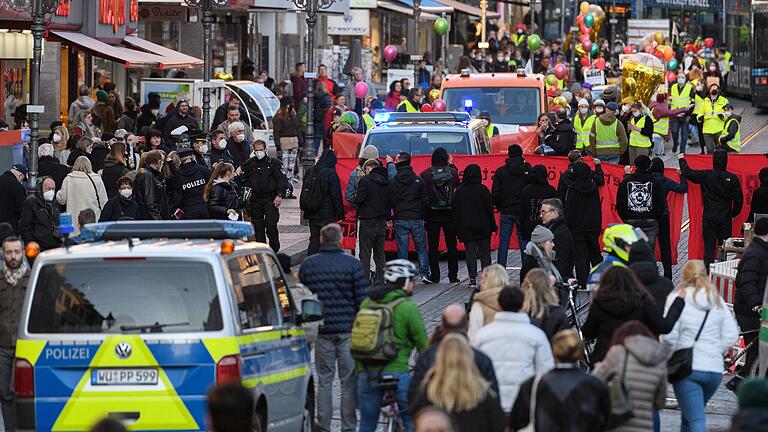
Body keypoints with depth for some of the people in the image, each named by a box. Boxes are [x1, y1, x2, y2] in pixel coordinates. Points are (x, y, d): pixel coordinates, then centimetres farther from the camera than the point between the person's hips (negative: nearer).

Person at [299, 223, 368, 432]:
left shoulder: (308, 265, 4)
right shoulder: (352, 264, -4)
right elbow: (362, 299, -5)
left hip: (321, 330, 2)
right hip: (348, 329, -2)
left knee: (324, 380, 8)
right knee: (349, 381, 3)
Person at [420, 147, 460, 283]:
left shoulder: (425, 174, -8)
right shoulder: (452, 172, -5)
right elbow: (458, 184, 16)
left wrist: (423, 216, 1)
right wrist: (452, 165, 22)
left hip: (432, 216, -1)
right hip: (450, 215, 1)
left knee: (433, 247, 4)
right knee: (452, 246, 9)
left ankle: (435, 276, 3)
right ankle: (453, 275, 9)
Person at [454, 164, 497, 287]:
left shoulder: (459, 191, 1)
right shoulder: (483, 189, -8)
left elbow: (455, 209, 6)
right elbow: (489, 209, -6)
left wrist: (459, 228, 15)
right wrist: (493, 226, 0)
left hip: (466, 229, 2)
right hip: (483, 227, -2)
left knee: (470, 253, 4)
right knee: (485, 253, 5)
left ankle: (472, 279, -2)